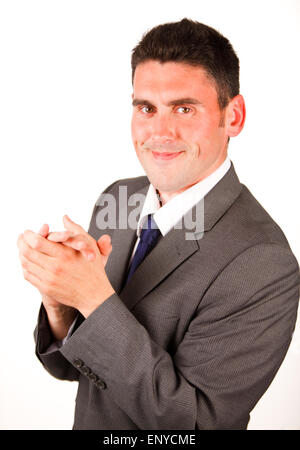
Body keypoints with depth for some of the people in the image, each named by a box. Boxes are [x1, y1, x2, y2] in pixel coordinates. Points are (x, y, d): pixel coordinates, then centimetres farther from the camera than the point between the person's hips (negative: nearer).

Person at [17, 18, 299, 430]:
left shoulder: (265, 268, -28)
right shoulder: (116, 198, -10)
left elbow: (192, 419, -26)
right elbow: (68, 363, -6)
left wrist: (95, 298, -34)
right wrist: (59, 303, -27)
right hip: (90, 422, 5)